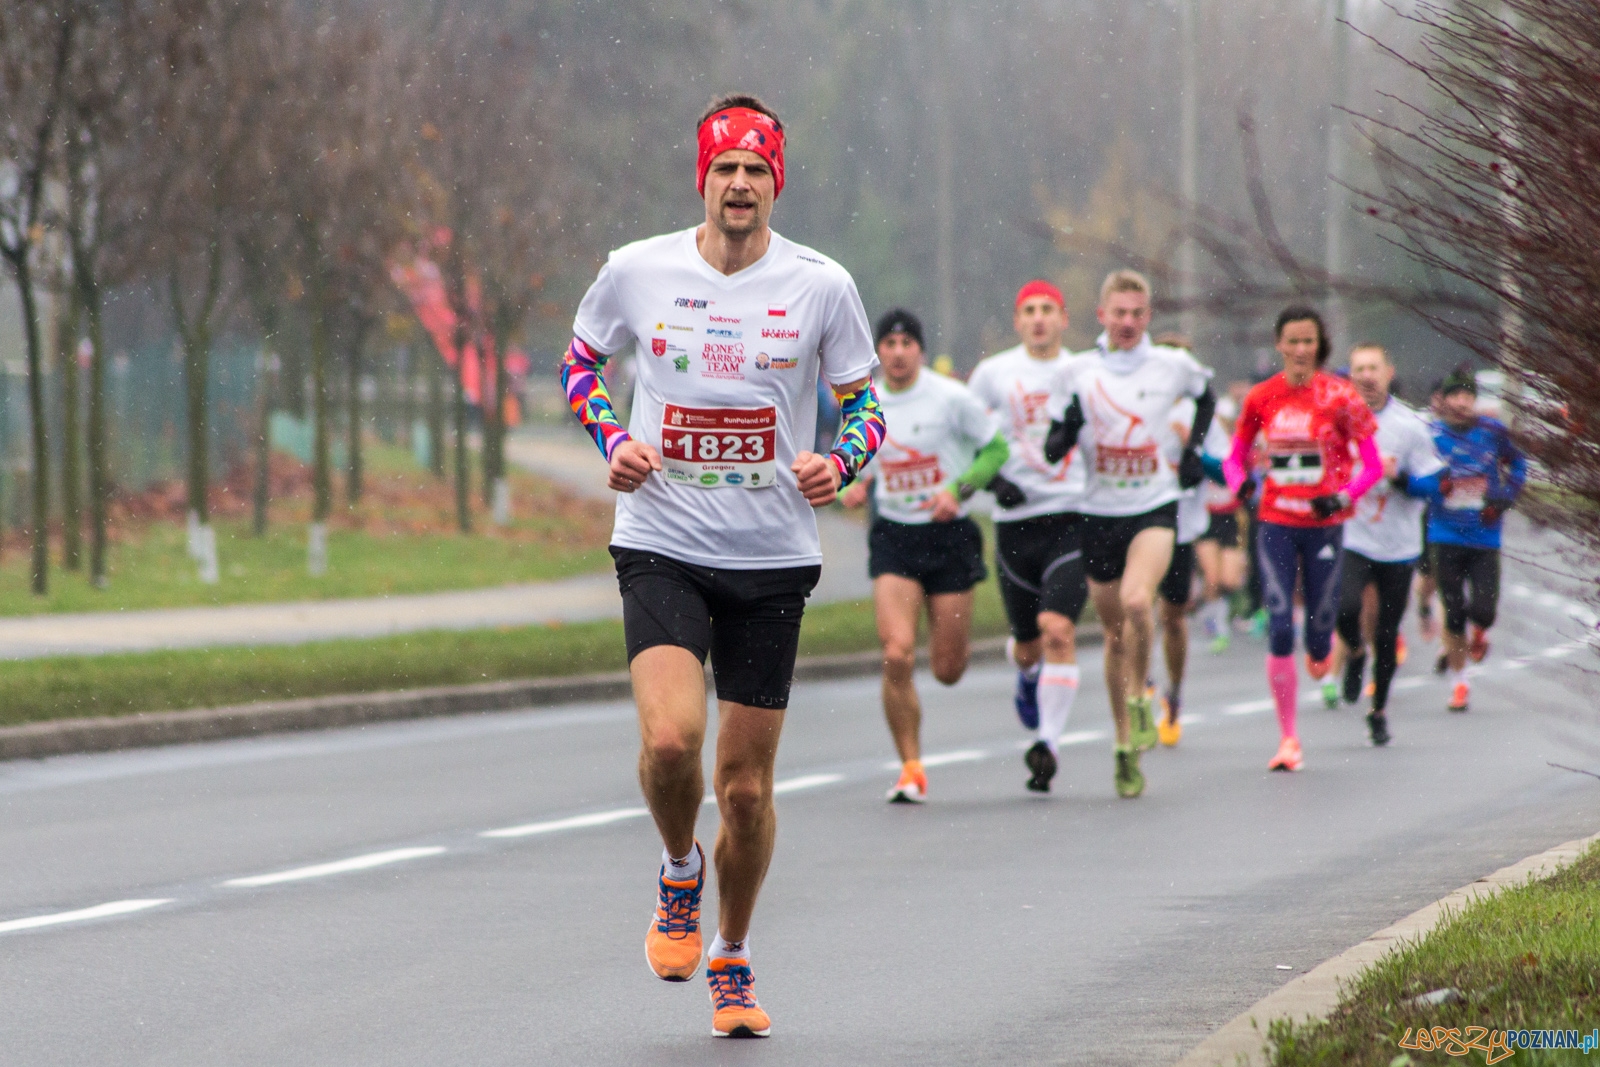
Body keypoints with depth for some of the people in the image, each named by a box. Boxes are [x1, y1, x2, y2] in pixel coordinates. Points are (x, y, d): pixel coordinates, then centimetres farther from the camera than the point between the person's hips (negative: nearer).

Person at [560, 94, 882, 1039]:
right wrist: (615, 441, -3)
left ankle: (733, 964, 26)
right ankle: (681, 871, 11)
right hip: (662, 549, -1)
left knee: (747, 782, 4)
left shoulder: (822, 286, -2)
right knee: (671, 740, -22)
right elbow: (582, 361, 15)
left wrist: (837, 465, -12)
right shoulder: (637, 272, -2)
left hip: (773, 561, 1)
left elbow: (865, 404, 8)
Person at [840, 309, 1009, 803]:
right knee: (897, 655, -17)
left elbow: (997, 449, -2)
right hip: (893, 538, 2)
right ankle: (911, 768, -5)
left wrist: (958, 488, -16)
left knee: (947, 670, 2)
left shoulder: (951, 398, -8)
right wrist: (857, 485, 0)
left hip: (949, 535, -2)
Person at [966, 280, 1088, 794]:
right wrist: (990, 479, -7)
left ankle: (1047, 741, -13)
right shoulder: (993, 373, 4)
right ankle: (1027, 672, 48)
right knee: (1028, 644, 10)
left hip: (1074, 516, -1)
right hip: (1016, 520, 1)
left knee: (1058, 629, -18)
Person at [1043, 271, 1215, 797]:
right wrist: (1066, 431, -19)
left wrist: (1193, 450, 11)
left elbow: (1205, 397, 23)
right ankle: (1126, 743, 21)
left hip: (1156, 506, -2)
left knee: (1136, 600, -28)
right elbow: (1053, 448, 3)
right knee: (1114, 629, 8)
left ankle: (1140, 696, -4)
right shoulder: (1077, 372, 0)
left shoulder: (1172, 366, 0)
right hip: (1099, 512, 2)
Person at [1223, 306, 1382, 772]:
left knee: (1317, 627, 2)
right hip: (1276, 523, 1)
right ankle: (1288, 738, -2)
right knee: (1279, 627, -10)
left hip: (1323, 524, -1)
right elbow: (1236, 455, 13)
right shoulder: (1261, 397, 3)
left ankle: (1323, 646, 44)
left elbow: (1372, 463, -1)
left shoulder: (1339, 396, -4)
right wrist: (1240, 482, -9)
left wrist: (1344, 496, -17)